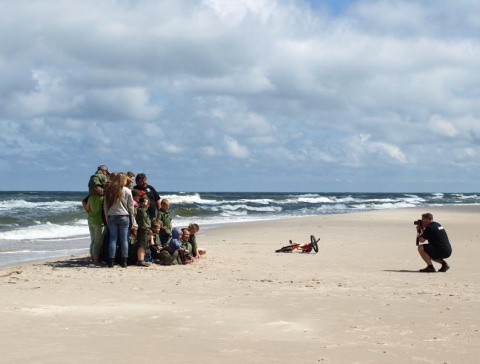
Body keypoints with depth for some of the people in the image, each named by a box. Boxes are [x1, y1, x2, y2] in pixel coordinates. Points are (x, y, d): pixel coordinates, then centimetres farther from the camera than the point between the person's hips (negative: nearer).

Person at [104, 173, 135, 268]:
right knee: (124, 239, 2)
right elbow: (131, 206, 1)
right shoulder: (127, 191, -3)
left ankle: (111, 261, 1)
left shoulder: (109, 190, 4)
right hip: (124, 217, -2)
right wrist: (132, 219, 10)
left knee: (113, 238, 5)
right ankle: (124, 261, 1)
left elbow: (105, 206, 7)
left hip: (111, 217, 2)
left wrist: (106, 217, 14)